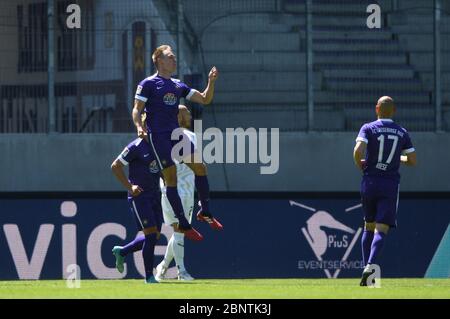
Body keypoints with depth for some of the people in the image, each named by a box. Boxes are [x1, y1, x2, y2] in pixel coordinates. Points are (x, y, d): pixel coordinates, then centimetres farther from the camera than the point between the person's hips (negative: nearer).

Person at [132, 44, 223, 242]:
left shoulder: (178, 86, 16)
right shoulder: (148, 84, -1)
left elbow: (204, 99, 17)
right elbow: (137, 109, -4)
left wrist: (211, 82, 1)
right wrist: (139, 126, -23)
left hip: (176, 134, 6)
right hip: (159, 136, -6)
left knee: (200, 167, -2)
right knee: (171, 178, -7)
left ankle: (205, 212, 12)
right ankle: (183, 224, -3)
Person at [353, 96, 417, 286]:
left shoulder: (368, 128, -1)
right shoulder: (402, 133, 7)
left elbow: (358, 150, -17)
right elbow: (412, 161, 8)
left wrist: (359, 164, 3)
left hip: (369, 183, 0)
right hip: (390, 185, 0)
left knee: (369, 226, 16)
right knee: (381, 229, -7)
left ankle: (366, 266, 10)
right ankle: (371, 266, -27)